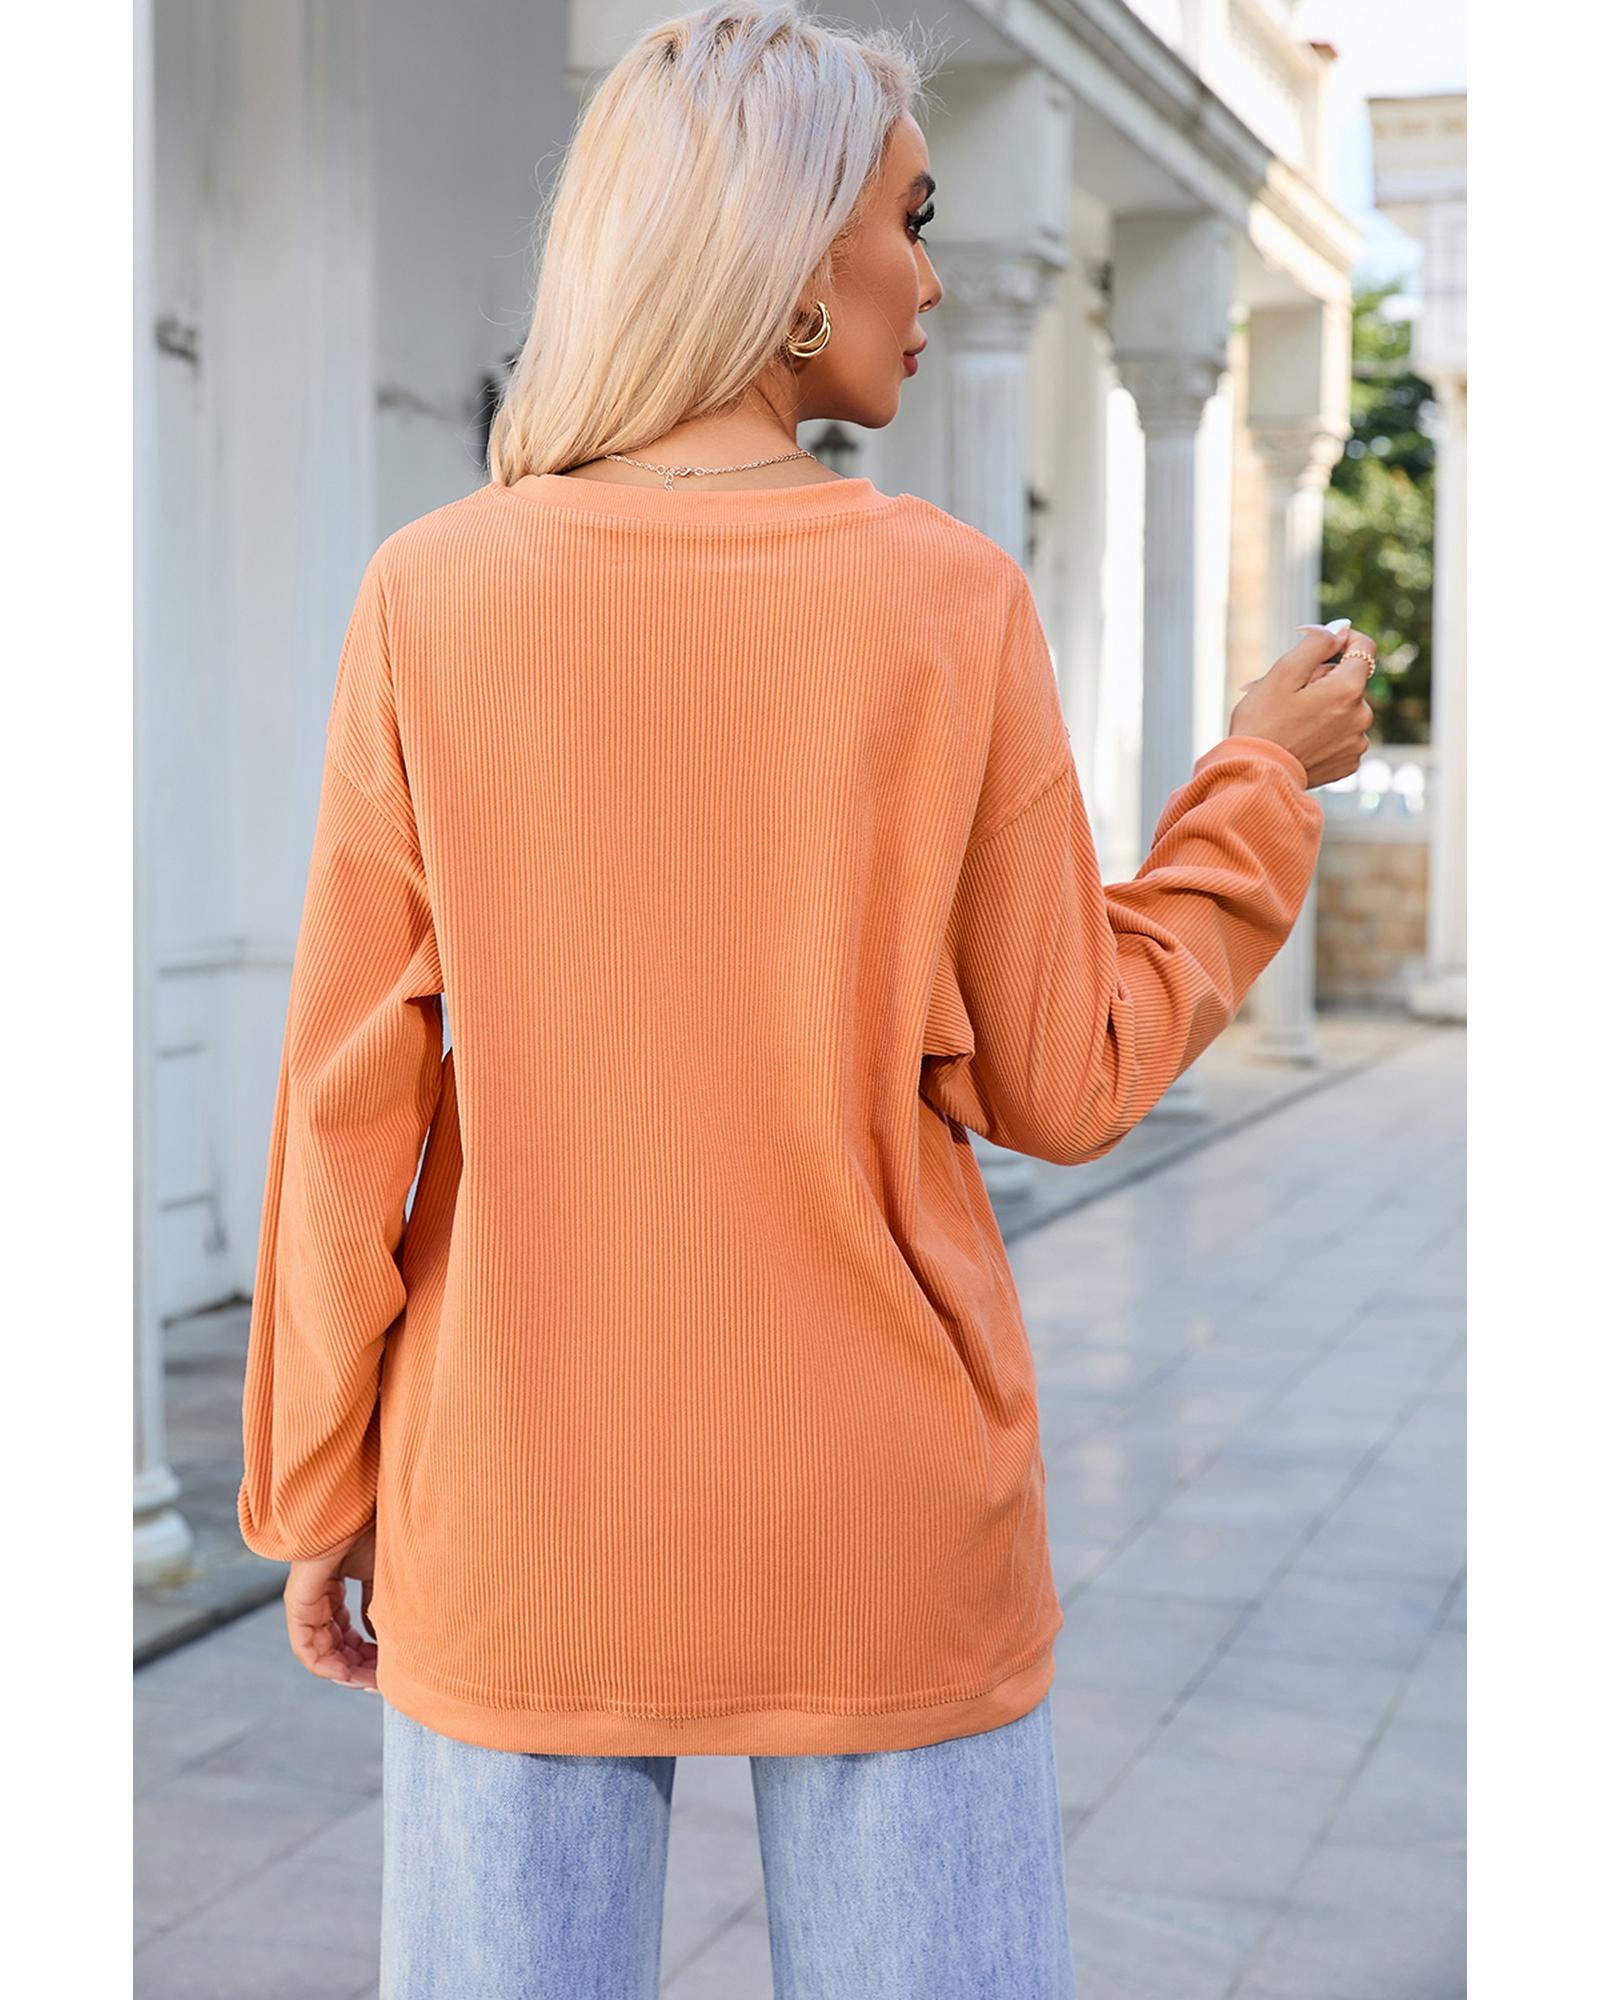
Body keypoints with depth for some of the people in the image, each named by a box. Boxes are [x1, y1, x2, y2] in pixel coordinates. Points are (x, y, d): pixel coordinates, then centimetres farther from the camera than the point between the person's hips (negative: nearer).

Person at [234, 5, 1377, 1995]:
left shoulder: (429, 599, -6)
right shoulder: (951, 602, -8)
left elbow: (349, 1098, -4)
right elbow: (1063, 1082, -3)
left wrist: (320, 1493, 7)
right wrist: (1260, 788, 11)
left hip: (518, 1540, 1)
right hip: (886, 1532, -1)